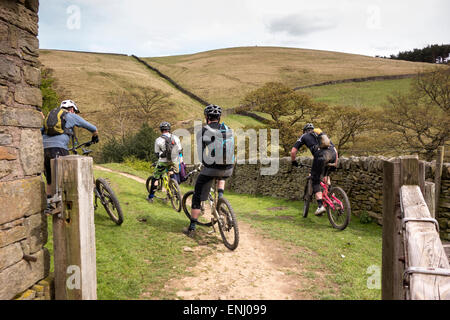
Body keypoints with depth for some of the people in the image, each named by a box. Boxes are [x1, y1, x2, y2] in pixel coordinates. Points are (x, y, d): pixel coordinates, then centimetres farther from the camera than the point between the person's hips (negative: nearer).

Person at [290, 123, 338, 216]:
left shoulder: (304, 136, 28)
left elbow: (293, 151, 19)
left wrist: (293, 161, 35)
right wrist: (335, 164, 39)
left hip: (320, 155, -4)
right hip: (332, 154, 5)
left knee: (315, 181, 10)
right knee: (325, 174, 33)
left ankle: (320, 206, -2)